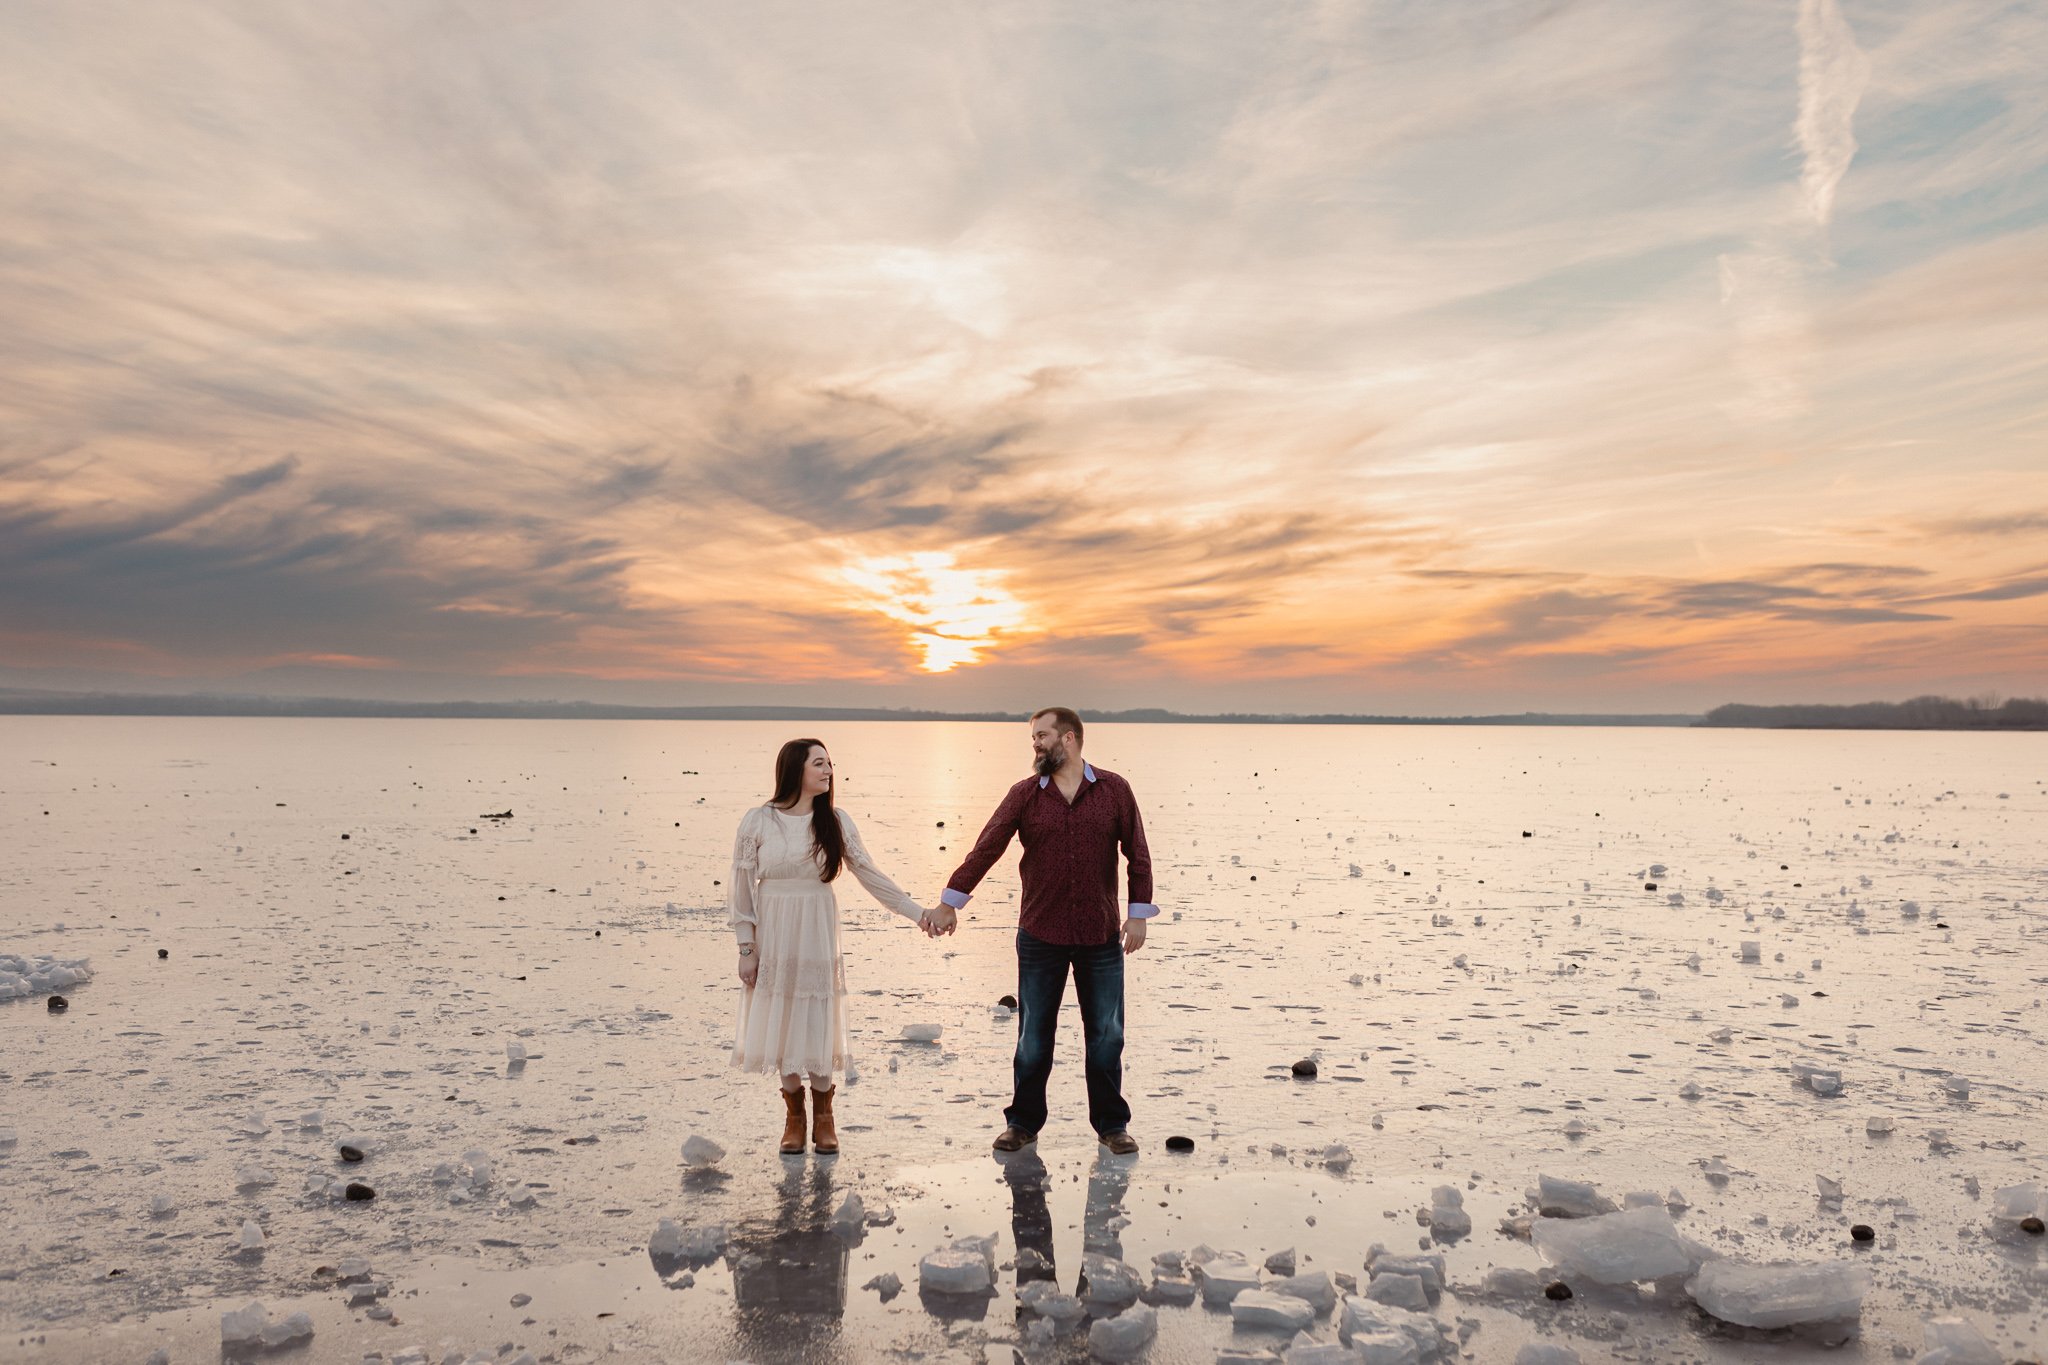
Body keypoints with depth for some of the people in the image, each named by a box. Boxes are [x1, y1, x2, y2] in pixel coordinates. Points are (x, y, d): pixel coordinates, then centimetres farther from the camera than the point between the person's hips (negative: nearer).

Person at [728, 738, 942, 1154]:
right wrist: (746, 947, -4)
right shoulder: (758, 821, -6)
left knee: (818, 1024, 3)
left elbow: (871, 875, 2)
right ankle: (794, 1113, 25)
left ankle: (823, 1115, 20)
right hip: (773, 936, -1)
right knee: (781, 1024, 6)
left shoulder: (835, 822, 0)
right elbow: (743, 886, -3)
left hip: (817, 936, 1)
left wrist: (918, 912, -4)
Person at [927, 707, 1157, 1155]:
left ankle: (1111, 1125, 23)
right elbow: (986, 848, -2)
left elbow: (1137, 854, 1)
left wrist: (1139, 913, -2)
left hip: (1101, 938, 0)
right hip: (1040, 937, 1)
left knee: (1106, 1036, 8)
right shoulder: (1024, 794, 0)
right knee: (1033, 1037, 9)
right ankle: (1023, 1122, 24)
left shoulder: (1114, 790, -1)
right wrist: (950, 902, -2)